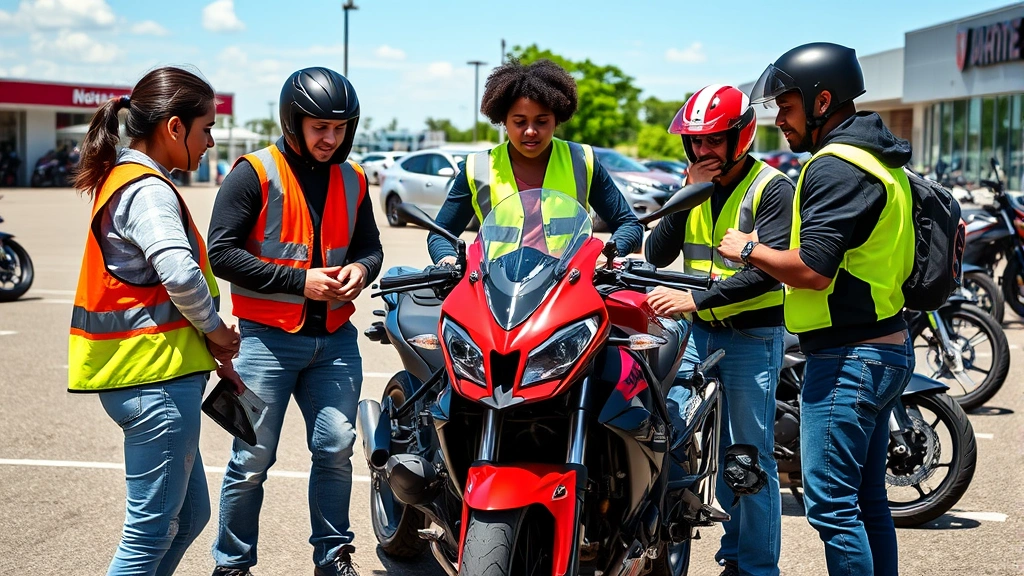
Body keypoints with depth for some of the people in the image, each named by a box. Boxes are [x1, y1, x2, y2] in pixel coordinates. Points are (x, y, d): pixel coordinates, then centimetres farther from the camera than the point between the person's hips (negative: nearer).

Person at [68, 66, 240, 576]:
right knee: (152, 530, -3)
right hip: (157, 379, -10)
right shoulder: (149, 190, -15)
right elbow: (180, 273, -31)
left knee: (189, 516, 17)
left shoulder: (123, 177, 16)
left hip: (142, 373, 10)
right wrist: (216, 329, -12)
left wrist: (209, 339, 10)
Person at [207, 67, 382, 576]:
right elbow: (221, 251, -12)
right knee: (252, 460, 1)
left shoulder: (352, 180, 11)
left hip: (334, 338, 5)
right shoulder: (254, 174, -7)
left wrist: (360, 268, -5)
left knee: (336, 448, 6)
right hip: (268, 337, -5)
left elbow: (370, 246, 20)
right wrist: (298, 280, -16)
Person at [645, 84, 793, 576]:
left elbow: (768, 271, -20)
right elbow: (657, 255, 2)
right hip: (697, 333, 6)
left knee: (749, 459, 0)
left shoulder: (771, 188, -10)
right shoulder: (693, 185, 10)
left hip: (753, 338, -6)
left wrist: (694, 299, -27)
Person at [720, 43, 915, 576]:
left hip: (846, 357, -11)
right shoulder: (878, 158, 17)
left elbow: (813, 269, -24)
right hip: (887, 347, 11)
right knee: (865, 500, 17)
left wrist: (749, 248, -9)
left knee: (830, 505, -5)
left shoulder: (836, 167, -17)